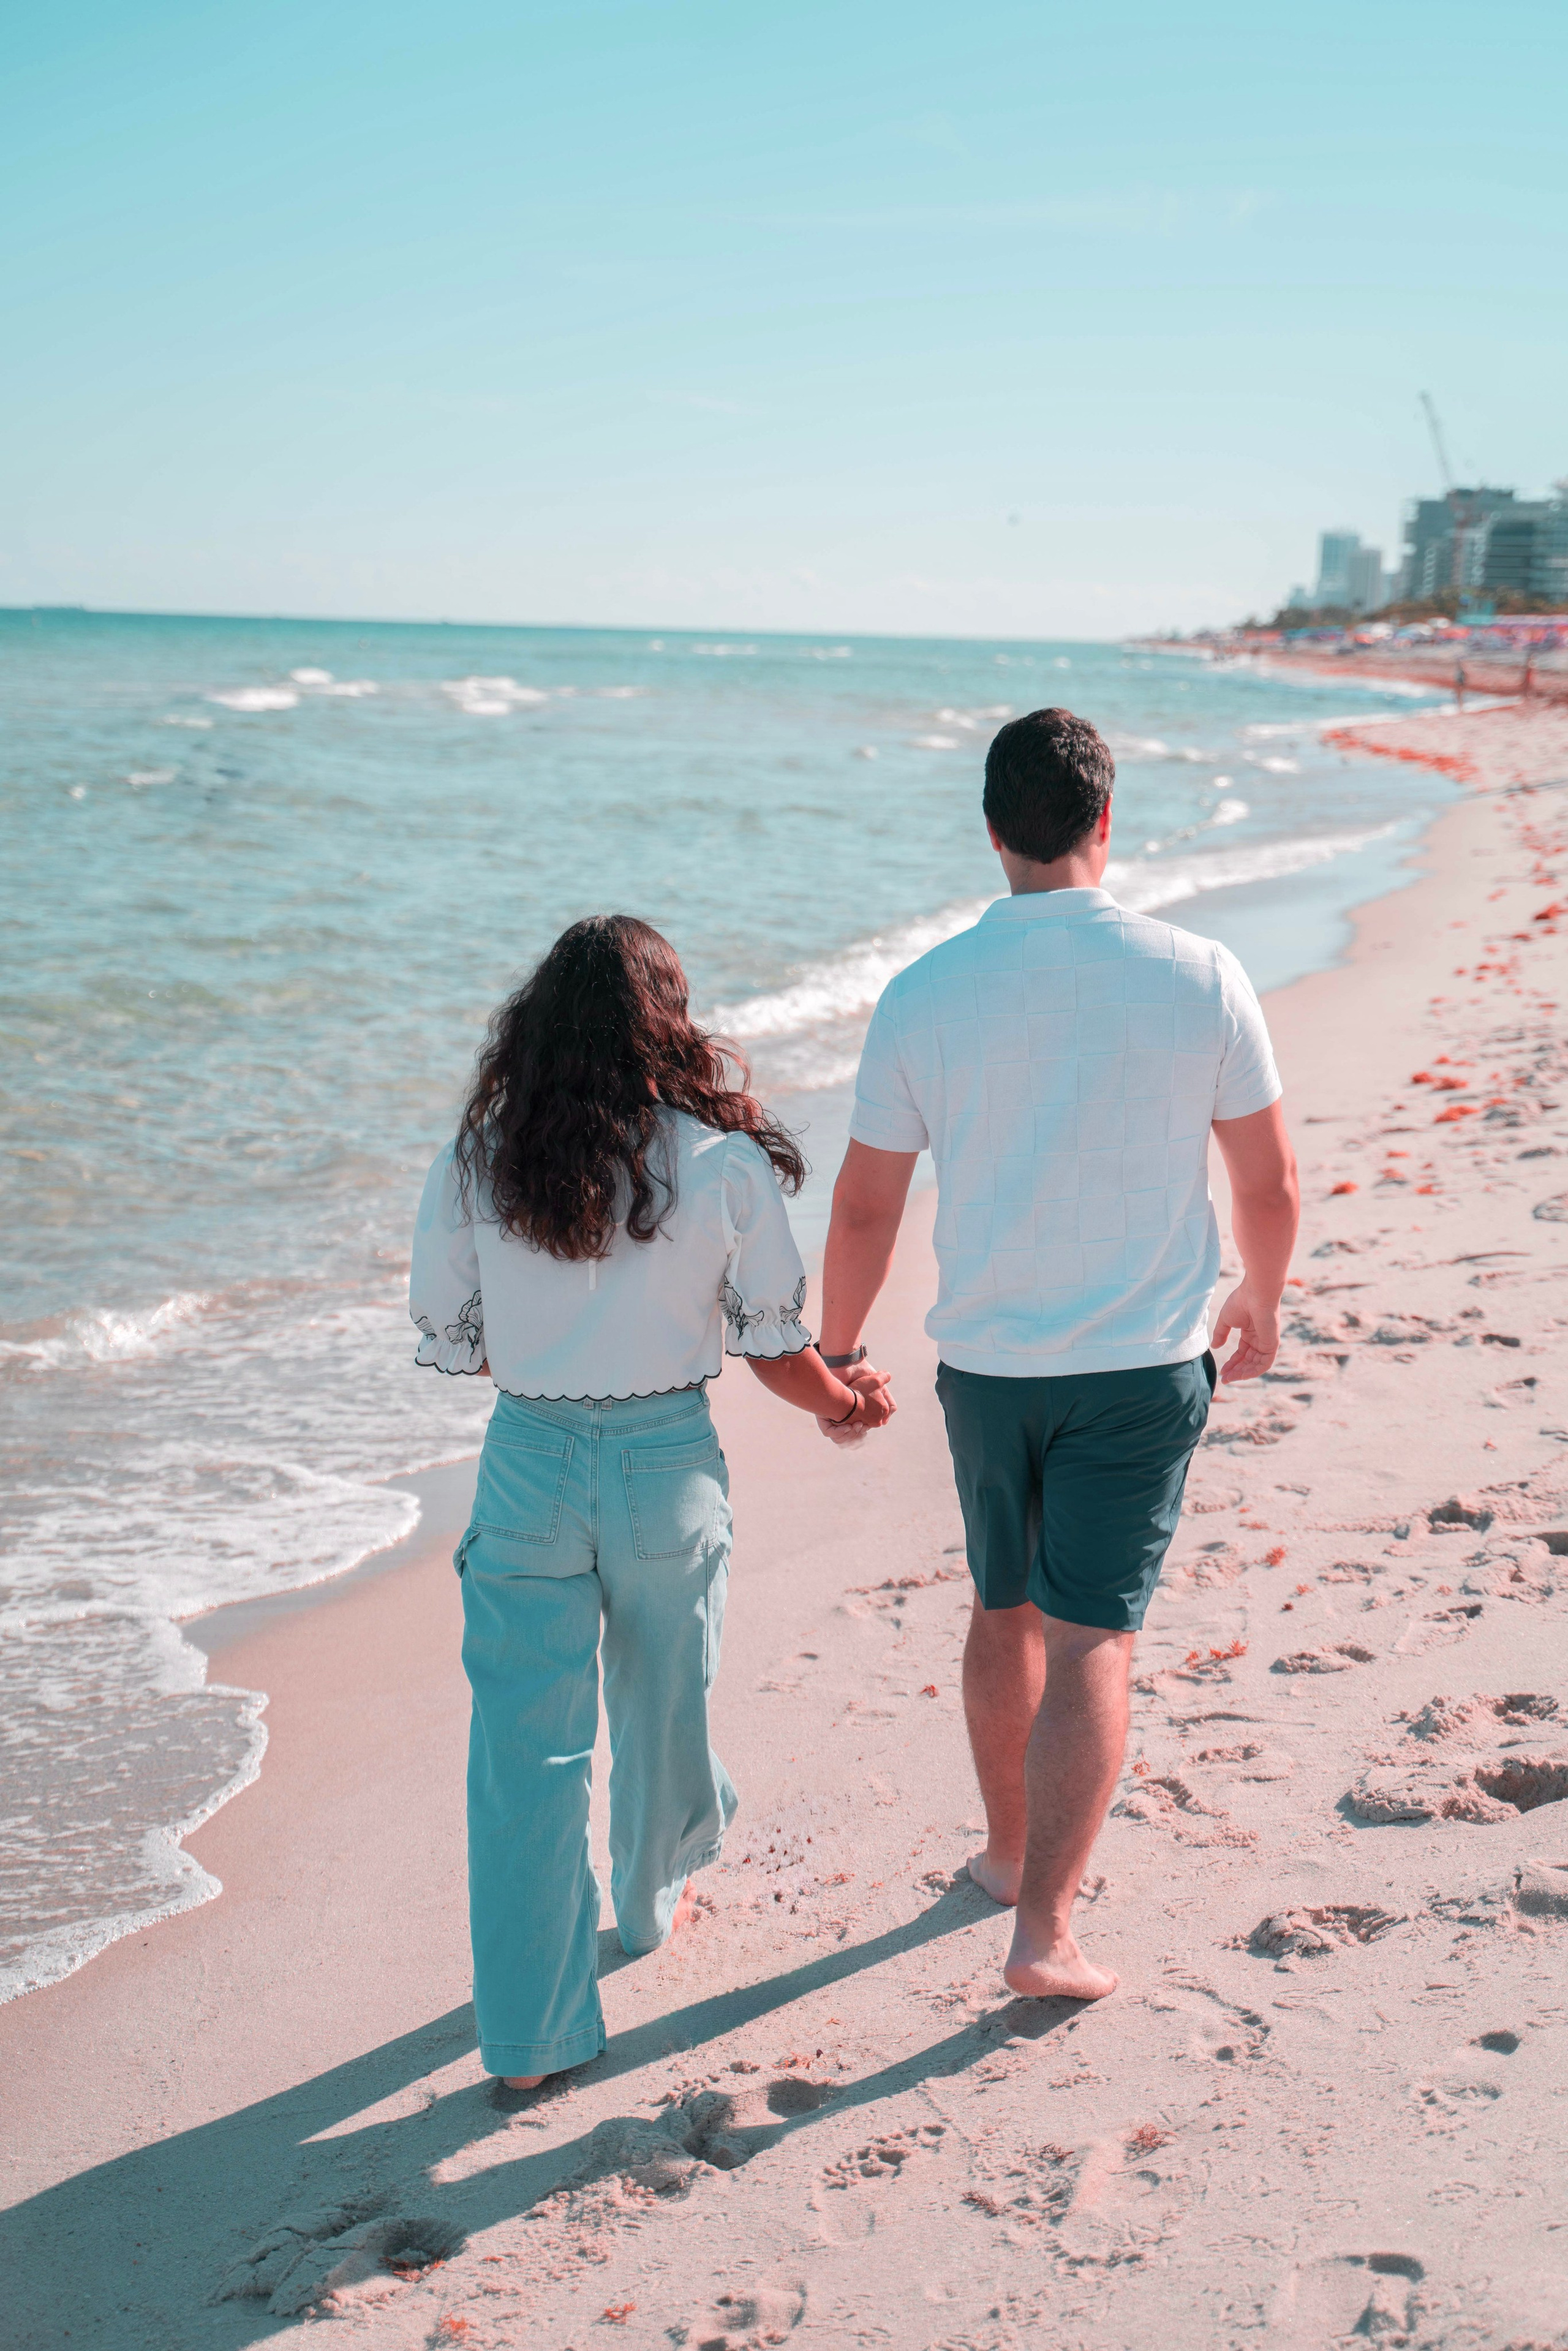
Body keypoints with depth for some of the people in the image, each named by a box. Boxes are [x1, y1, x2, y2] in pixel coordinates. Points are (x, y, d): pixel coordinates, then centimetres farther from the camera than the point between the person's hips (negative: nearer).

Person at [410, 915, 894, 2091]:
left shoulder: (475, 1161, -6)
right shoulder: (725, 1161, -9)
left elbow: (450, 1339, 3)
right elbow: (774, 1344, -2)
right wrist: (846, 1401, 19)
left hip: (528, 1465, 0)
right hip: (669, 1464, 0)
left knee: (526, 1749, 6)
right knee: (661, 1701, 23)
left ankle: (530, 2034, 10)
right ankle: (653, 1902, 48)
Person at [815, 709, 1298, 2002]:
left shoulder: (921, 995, -8)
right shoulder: (1197, 978, -11)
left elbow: (864, 1210, -2)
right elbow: (1270, 1184, -1)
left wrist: (832, 1355, 14)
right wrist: (1262, 1304, 18)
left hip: (985, 1362, 2)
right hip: (1140, 1363, -2)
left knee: (1003, 1612, 21)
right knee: (1089, 1642, 2)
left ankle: (1010, 1850, 37)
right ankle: (1044, 1927, 1)